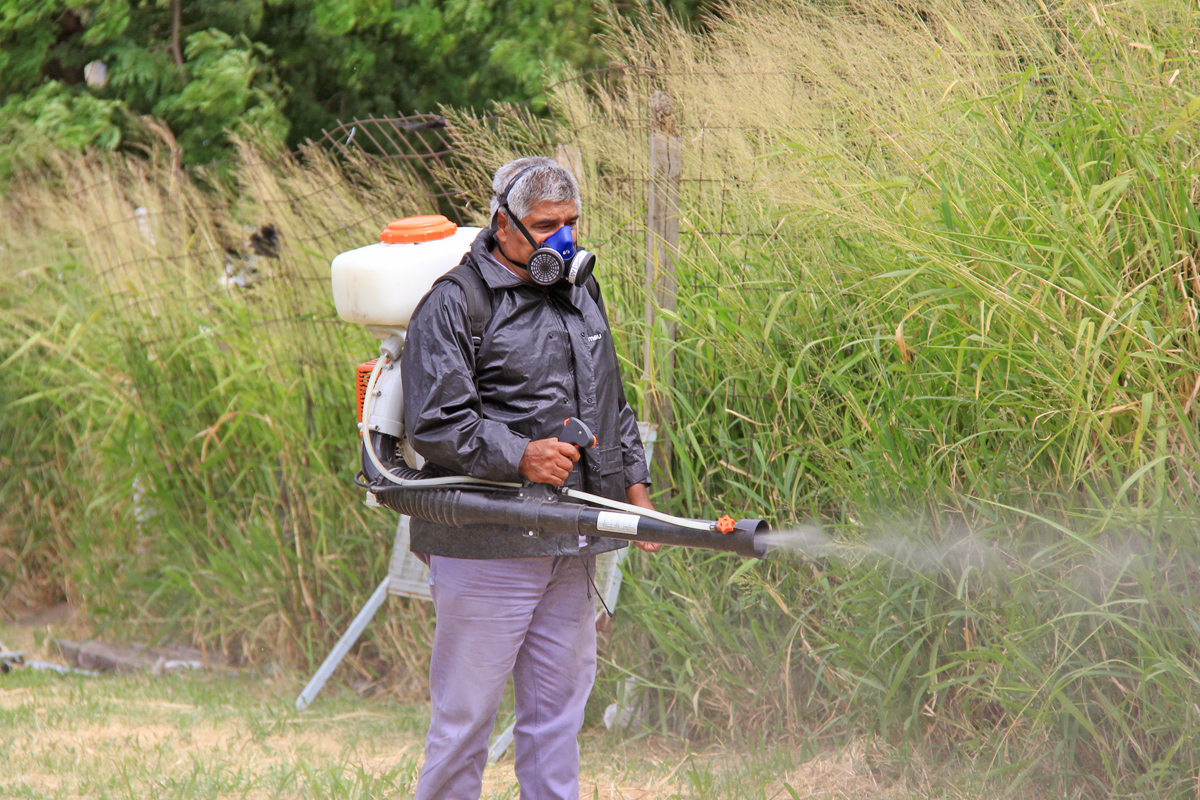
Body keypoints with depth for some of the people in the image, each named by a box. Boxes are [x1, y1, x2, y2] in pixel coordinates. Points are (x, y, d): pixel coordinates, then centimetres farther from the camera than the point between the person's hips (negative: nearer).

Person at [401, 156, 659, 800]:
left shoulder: (581, 293, 17)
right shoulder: (454, 304, -8)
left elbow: (612, 403, 28)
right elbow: (434, 424, -14)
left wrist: (634, 482, 18)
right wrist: (517, 457, -23)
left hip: (573, 546, 7)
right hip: (486, 545, -7)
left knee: (559, 699, 11)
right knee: (466, 707, -3)